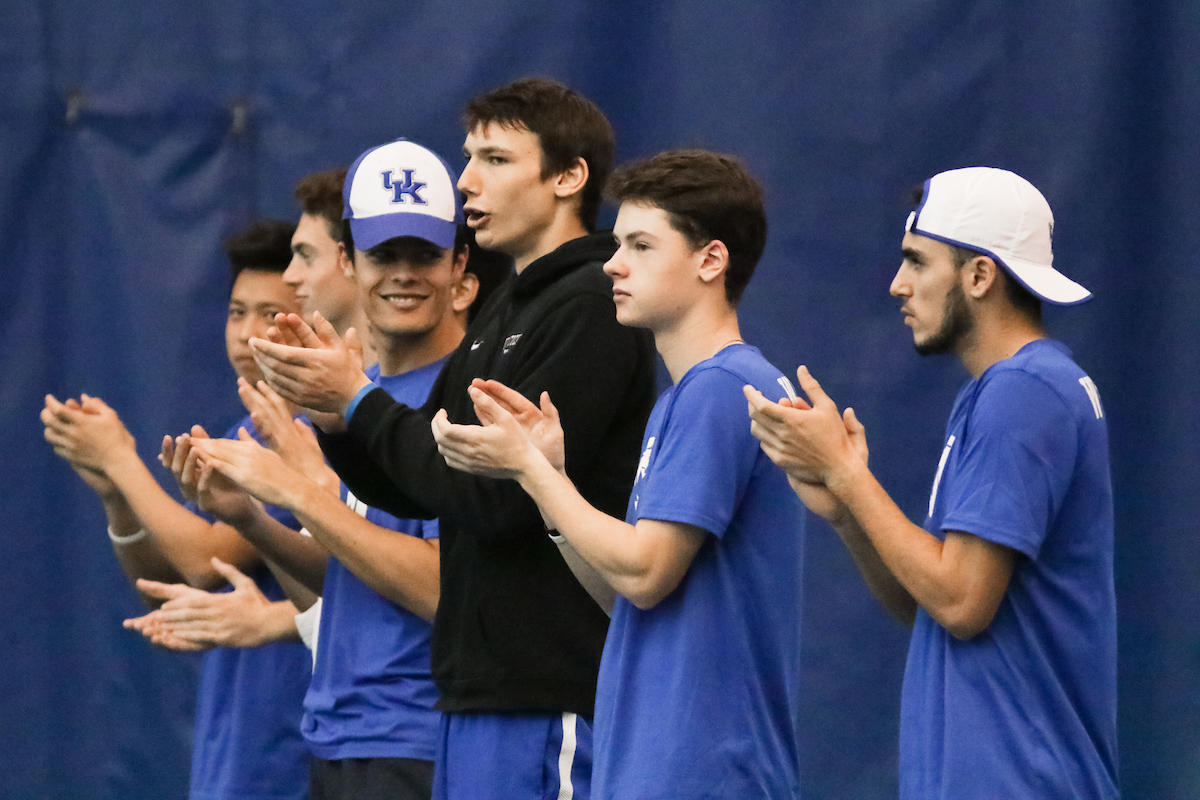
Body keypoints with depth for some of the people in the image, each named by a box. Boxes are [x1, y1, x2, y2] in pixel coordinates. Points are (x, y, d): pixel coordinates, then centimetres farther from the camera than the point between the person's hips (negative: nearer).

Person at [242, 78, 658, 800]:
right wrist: (331, 407, 0)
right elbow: (411, 492, 18)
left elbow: (498, 497, -18)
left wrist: (359, 402, -10)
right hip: (480, 697, 10)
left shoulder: (590, 312, -12)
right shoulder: (505, 314, 19)